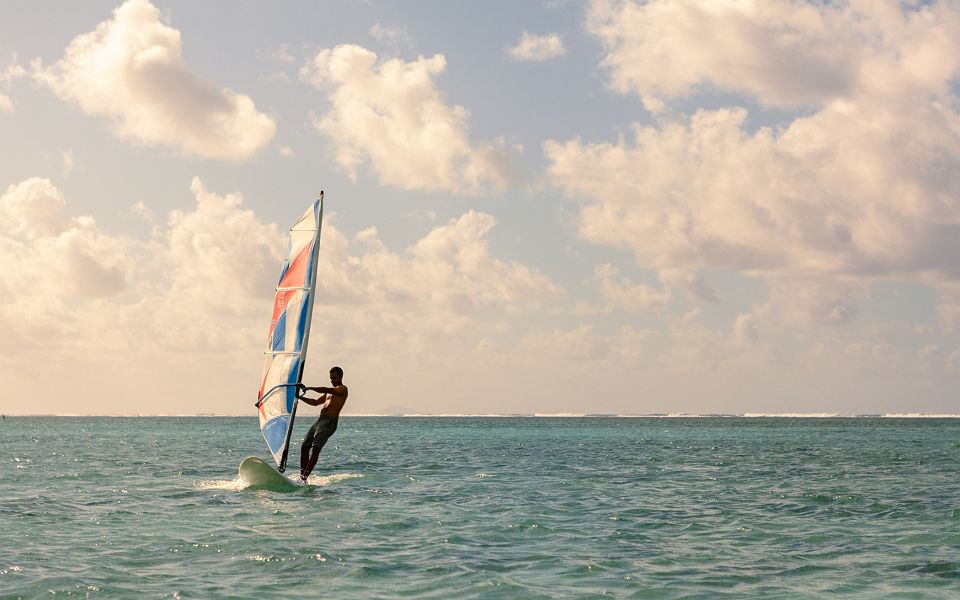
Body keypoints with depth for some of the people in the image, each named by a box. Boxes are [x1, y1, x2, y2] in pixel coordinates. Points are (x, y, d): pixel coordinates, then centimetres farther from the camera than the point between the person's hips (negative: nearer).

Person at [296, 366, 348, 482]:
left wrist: (309, 388, -22)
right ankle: (302, 475, 3)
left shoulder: (342, 389, -1)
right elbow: (315, 402, 30)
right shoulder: (330, 391, 28)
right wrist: (301, 397, 16)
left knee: (315, 448, -19)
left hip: (330, 422, -9)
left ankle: (305, 477, -25)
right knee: (305, 446, 3)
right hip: (320, 420, 9)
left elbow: (325, 390, -18)